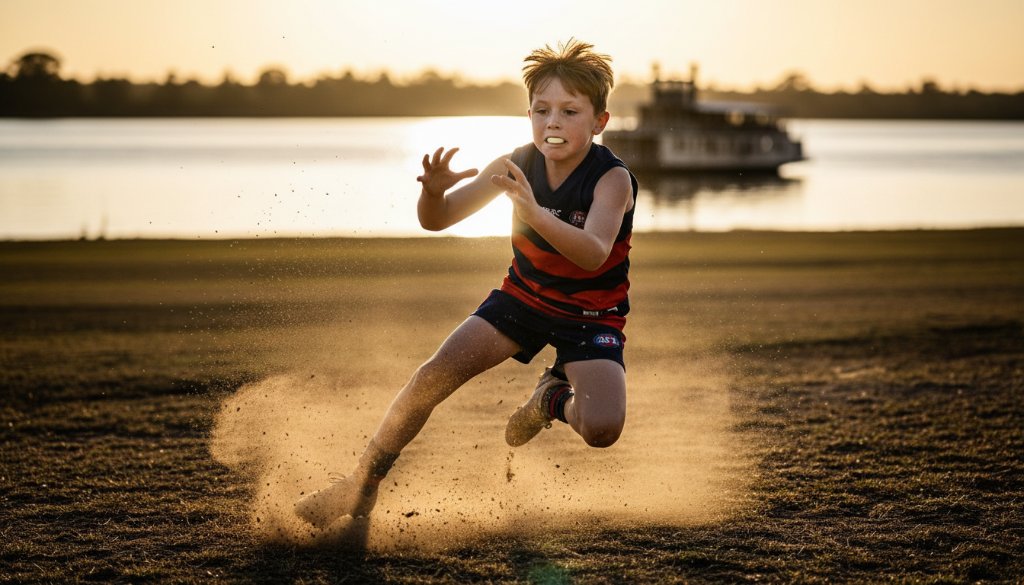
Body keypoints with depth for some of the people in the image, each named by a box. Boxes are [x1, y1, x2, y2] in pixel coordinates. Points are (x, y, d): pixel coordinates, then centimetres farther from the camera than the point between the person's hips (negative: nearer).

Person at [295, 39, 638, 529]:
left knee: (602, 430, -26)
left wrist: (533, 211, -57)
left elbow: (594, 254, -42)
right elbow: (437, 221, -9)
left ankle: (554, 398, 10)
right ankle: (360, 486, 3)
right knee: (432, 377, -13)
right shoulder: (518, 164, -12)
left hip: (590, 314, -3)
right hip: (522, 294, 3)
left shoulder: (612, 179, -24)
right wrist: (433, 192, -34)